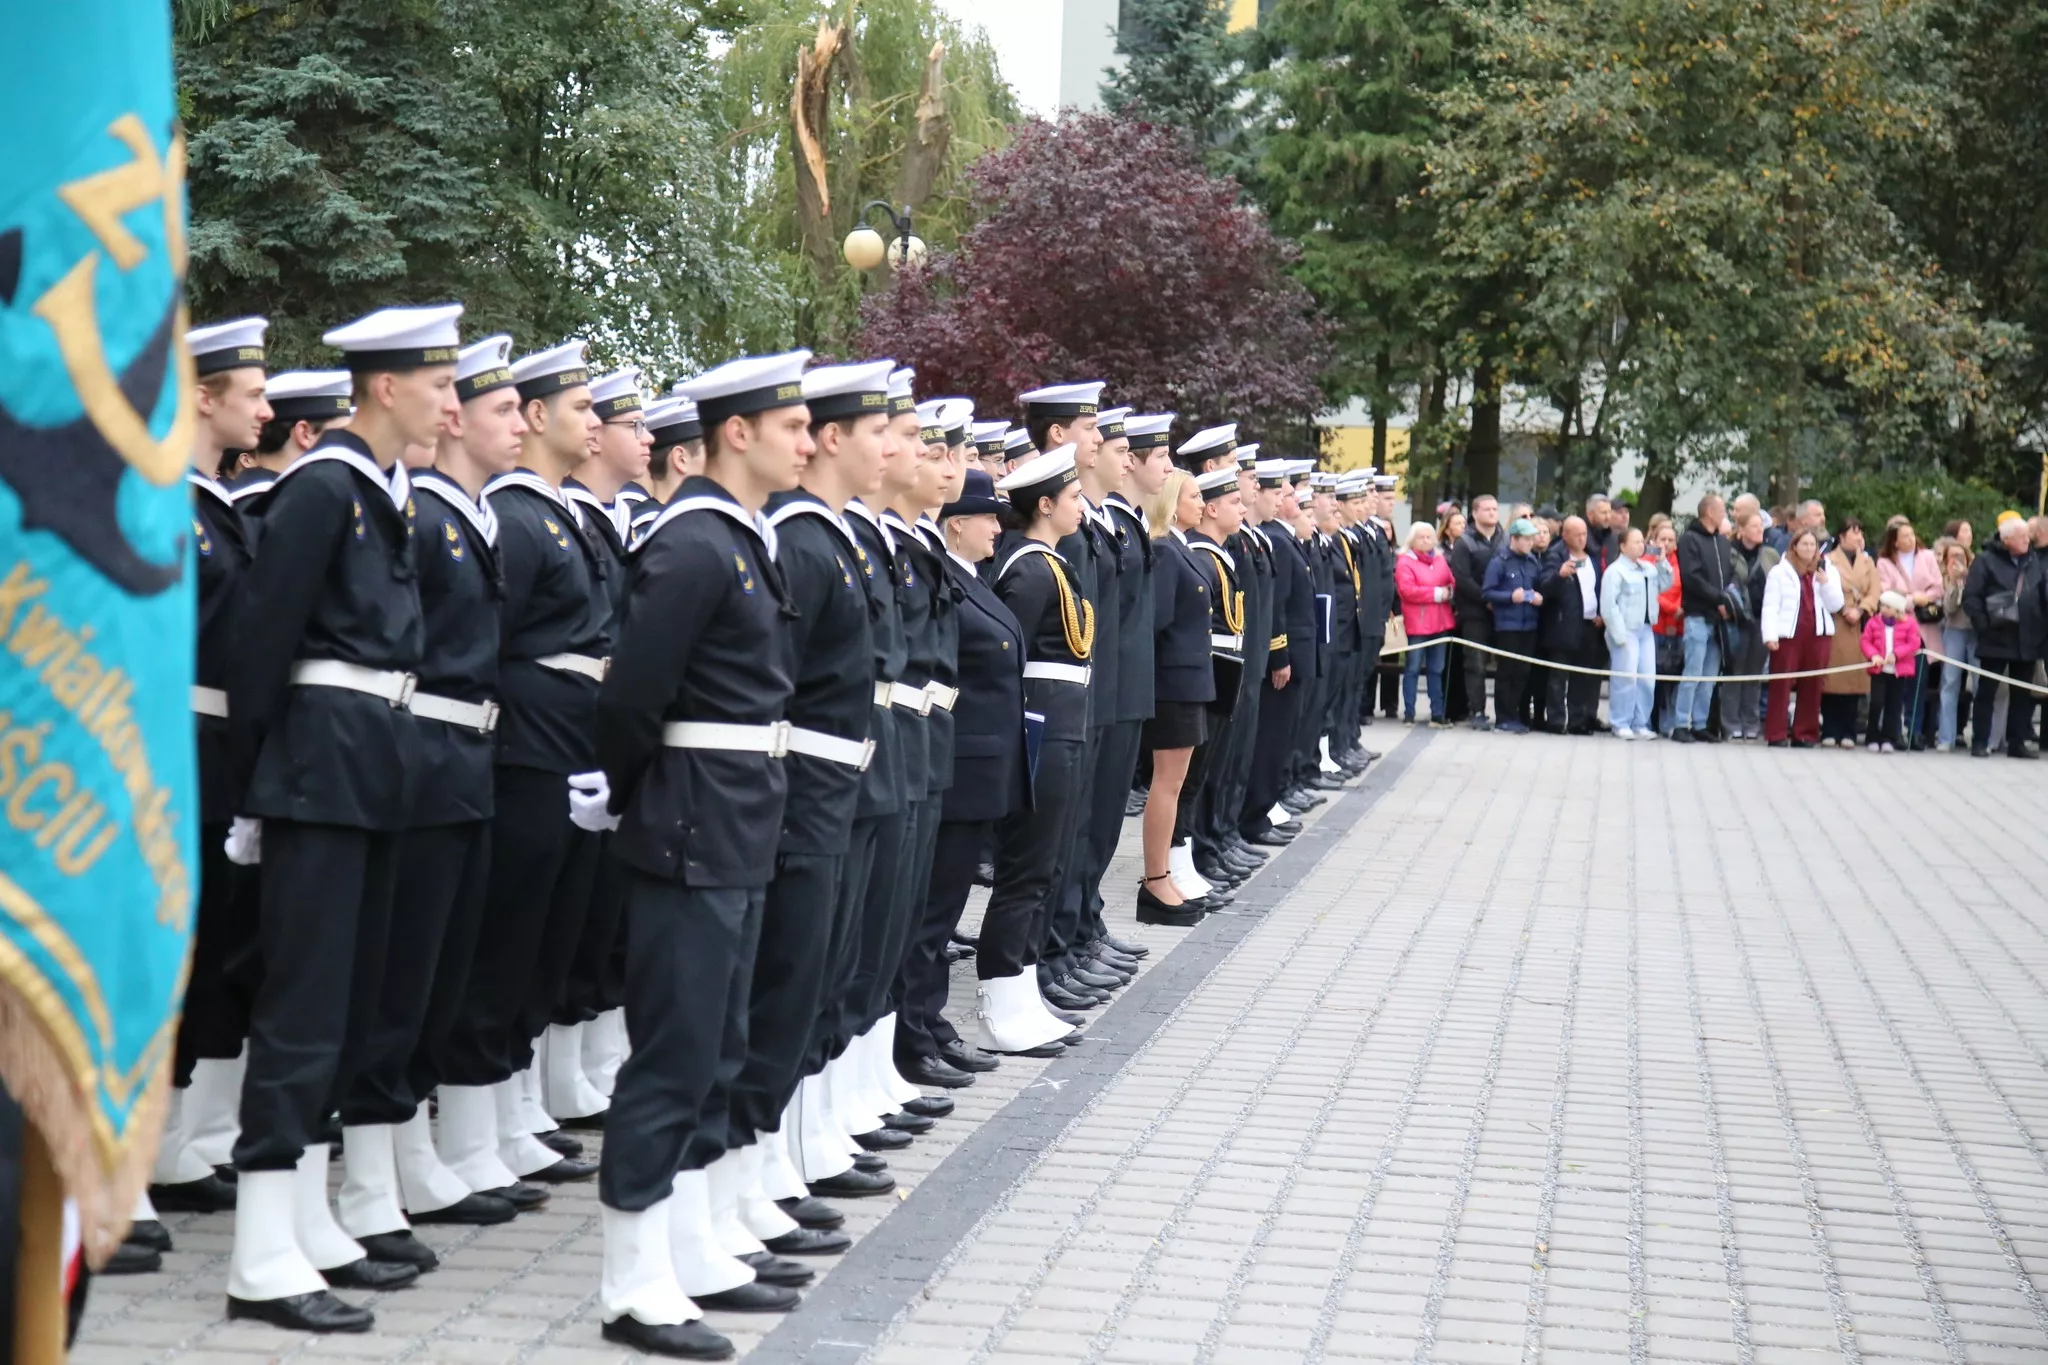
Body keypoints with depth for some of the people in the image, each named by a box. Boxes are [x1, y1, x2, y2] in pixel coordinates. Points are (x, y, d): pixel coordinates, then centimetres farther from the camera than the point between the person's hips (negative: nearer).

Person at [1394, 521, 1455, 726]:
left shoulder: (1440, 560, 12)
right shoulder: (1405, 562, -6)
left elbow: (1452, 584, 15)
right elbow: (1407, 590, -16)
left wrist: (1448, 592, -9)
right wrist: (1436, 593, -13)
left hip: (1440, 622, 6)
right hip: (1417, 623, -6)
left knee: (1437, 669, 9)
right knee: (1413, 668, -2)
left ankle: (1437, 714, 12)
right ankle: (1408, 713, 2)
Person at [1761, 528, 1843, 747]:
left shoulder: (1828, 572, 12)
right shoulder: (1779, 572, 5)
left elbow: (1835, 605, 6)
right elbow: (1771, 606, -1)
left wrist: (1825, 583, -9)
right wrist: (1770, 635, -11)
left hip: (1817, 634, 3)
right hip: (1787, 634, -3)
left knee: (1812, 686, 3)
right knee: (1781, 685, -4)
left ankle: (1805, 734, 9)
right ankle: (1776, 734, -1)